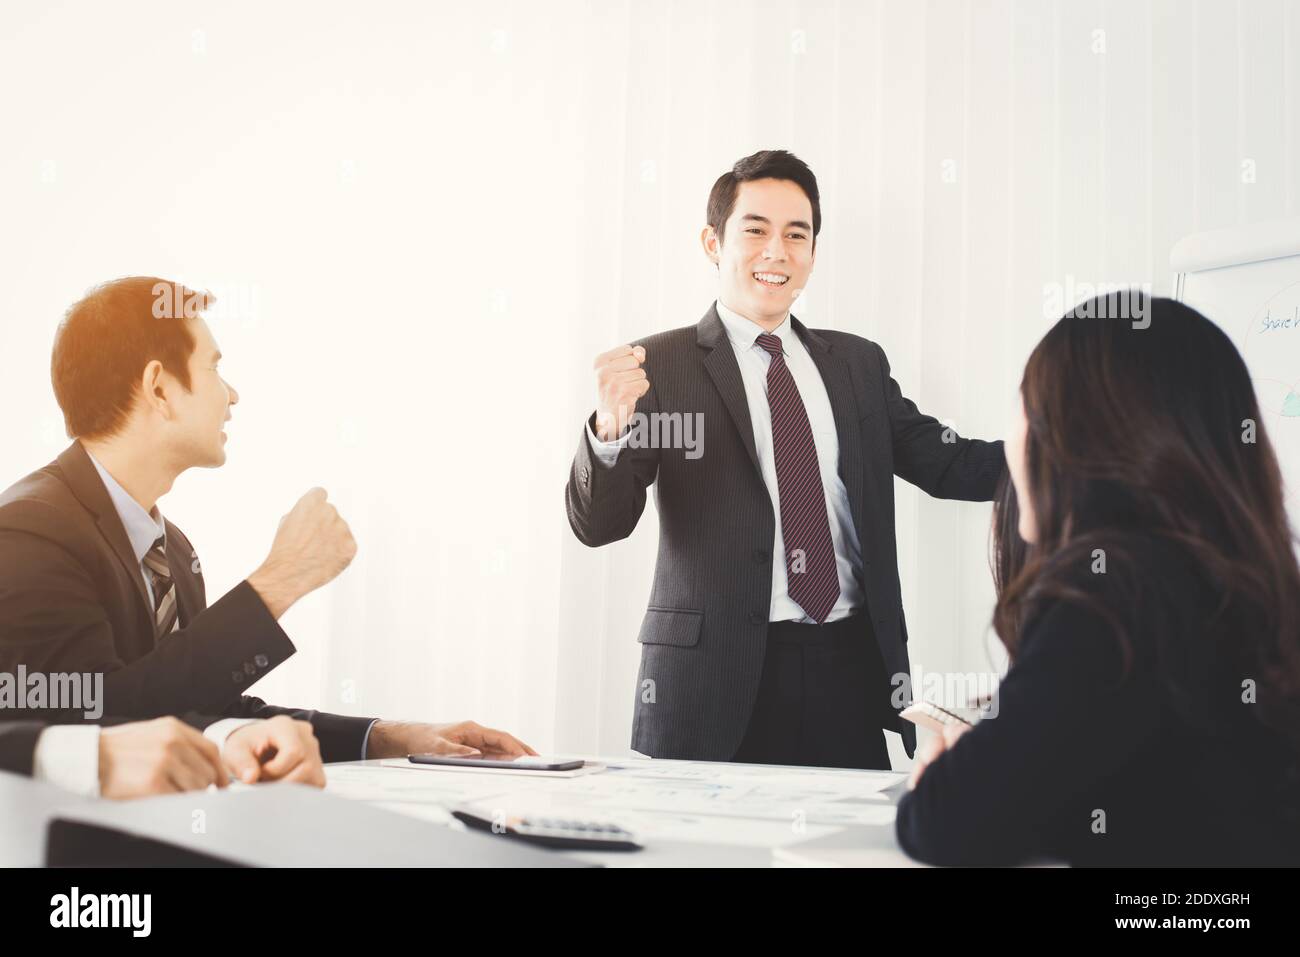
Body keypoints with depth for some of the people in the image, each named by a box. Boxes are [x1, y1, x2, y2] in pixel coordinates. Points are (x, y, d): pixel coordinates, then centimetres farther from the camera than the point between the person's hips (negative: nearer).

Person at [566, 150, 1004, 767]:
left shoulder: (859, 363, 14)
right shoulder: (659, 366, 1)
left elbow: (947, 464, 9)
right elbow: (596, 525, -4)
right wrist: (610, 426, -24)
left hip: (848, 670, 4)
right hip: (718, 679, -3)